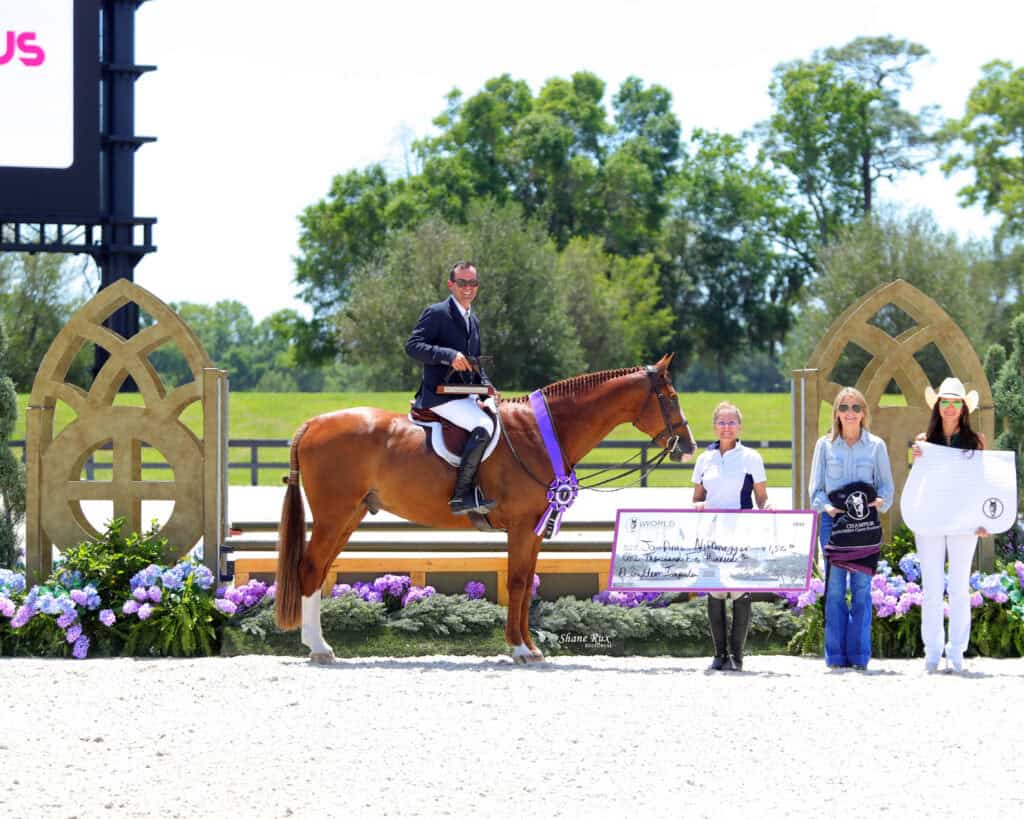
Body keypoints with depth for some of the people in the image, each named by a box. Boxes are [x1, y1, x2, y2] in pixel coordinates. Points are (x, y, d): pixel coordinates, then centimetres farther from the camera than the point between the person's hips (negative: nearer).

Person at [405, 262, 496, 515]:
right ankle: (461, 495, -29)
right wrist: (449, 356, -28)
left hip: (465, 396, 9)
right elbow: (412, 345, -17)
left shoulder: (473, 320, 20)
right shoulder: (436, 313, -6)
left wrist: (487, 388, 8)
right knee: (484, 425, -27)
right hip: (440, 395, -9)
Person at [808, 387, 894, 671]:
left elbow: (887, 485, 9)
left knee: (862, 587, -3)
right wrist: (826, 506, -11)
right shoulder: (825, 445, 8)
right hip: (833, 520, 0)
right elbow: (816, 487, 8)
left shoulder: (876, 445, 8)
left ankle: (859, 655, 0)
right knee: (834, 587, -3)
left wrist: (881, 501, -12)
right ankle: (836, 655, 1)